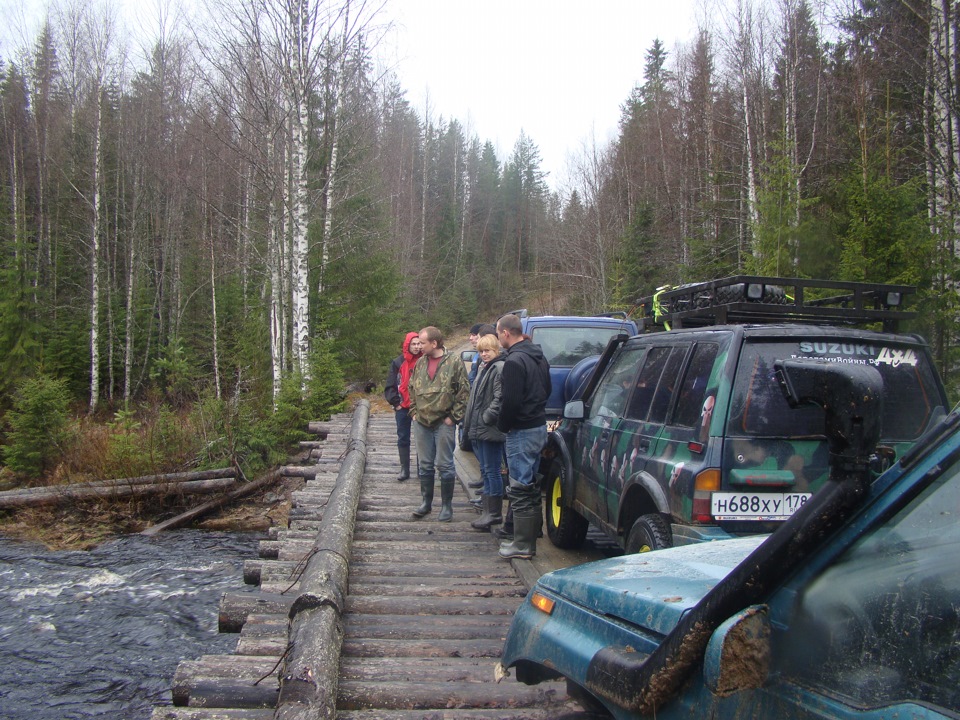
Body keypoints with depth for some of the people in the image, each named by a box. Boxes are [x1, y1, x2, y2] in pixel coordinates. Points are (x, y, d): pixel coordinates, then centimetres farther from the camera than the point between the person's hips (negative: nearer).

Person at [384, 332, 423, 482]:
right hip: (403, 408, 1)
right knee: (403, 439, 8)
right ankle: (404, 470, 16)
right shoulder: (398, 362, 0)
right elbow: (390, 385, 2)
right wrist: (395, 403, -5)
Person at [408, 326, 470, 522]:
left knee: (445, 465, 1)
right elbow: (412, 389, 19)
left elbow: (464, 392, -8)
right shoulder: (420, 363, 9)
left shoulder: (454, 363, -8)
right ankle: (426, 502, 24)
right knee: (424, 465, 12)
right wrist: (414, 411, 10)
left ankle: (447, 506, 11)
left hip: (444, 423, -5)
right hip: (421, 423, 5)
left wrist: (454, 416, -10)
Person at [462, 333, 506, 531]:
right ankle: (488, 511, 20)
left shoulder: (499, 368, -13)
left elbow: (500, 398, -23)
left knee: (491, 471, -4)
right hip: (479, 430, 10)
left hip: (491, 431, -10)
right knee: (485, 471, 13)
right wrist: (470, 422, 17)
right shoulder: (484, 368, 19)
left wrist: (486, 418, -18)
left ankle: (495, 513, 2)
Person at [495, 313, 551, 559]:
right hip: (539, 426, 10)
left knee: (520, 489, -3)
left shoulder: (514, 361, -19)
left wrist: (503, 426, -8)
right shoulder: (538, 356, 11)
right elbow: (547, 390, 22)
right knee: (529, 487, 18)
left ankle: (523, 545, 3)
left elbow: (511, 401, -23)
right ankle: (529, 537, 27)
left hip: (522, 432, -10)